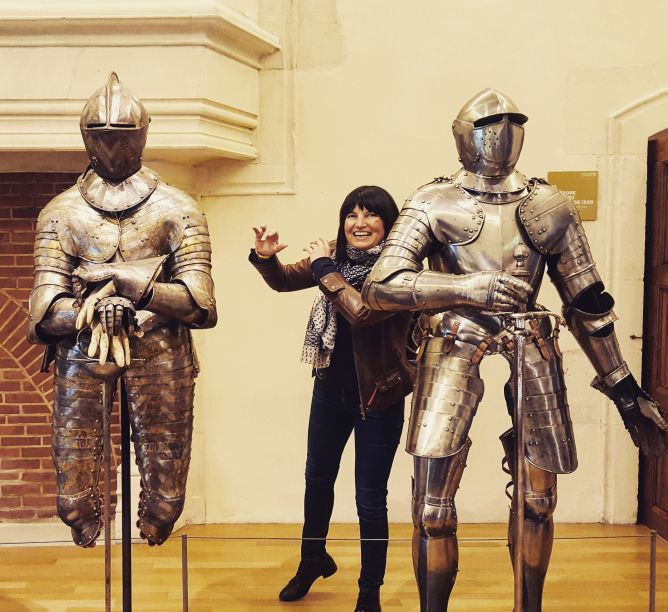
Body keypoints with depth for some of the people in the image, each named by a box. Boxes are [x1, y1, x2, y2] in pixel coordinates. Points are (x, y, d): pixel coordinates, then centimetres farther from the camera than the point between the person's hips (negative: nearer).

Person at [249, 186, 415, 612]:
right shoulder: (337, 257, 2)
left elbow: (362, 312, -30)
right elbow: (284, 281, 8)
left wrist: (325, 269, -21)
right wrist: (265, 257, -13)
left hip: (377, 394, -6)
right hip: (331, 386, 6)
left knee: (370, 499, 3)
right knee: (317, 479, 22)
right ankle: (313, 560, 47)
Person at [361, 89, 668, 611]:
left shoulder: (549, 206, 9)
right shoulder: (433, 204, 0)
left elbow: (588, 304, 13)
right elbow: (380, 287, -11)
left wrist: (625, 389, 13)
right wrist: (469, 287, -22)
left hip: (531, 354, 3)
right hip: (455, 354, -3)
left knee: (538, 503, 13)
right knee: (434, 512, -4)